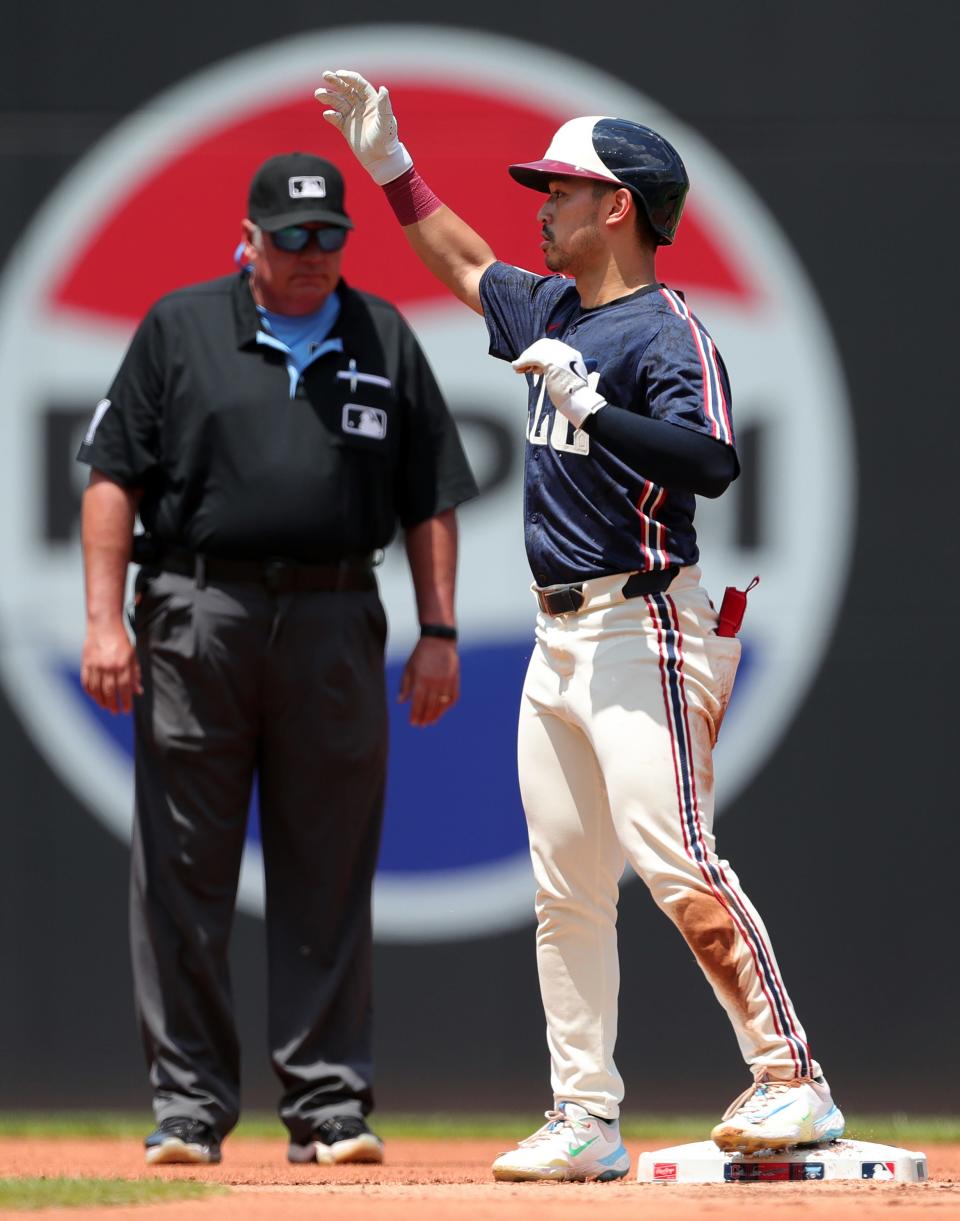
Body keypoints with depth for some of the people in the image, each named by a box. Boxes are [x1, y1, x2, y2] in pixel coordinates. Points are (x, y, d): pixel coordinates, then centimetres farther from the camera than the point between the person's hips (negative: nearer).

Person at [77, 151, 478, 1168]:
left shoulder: (384, 342, 12)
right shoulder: (179, 331, 6)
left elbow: (430, 502, 13)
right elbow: (114, 479, 3)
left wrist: (439, 634, 4)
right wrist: (105, 620, -7)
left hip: (336, 625, 2)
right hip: (198, 617, -1)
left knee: (329, 881, 3)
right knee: (183, 874, -1)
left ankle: (328, 1104, 7)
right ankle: (188, 1103, 4)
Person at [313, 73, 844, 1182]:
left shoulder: (667, 332, -11)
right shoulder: (548, 310, 15)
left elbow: (712, 462, -26)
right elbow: (467, 267, 36)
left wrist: (585, 403, -28)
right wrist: (389, 166, 34)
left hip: (640, 630, -9)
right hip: (559, 638, 9)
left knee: (673, 861, -18)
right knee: (565, 891, 7)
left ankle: (790, 1081, -16)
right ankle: (585, 1121, 10)